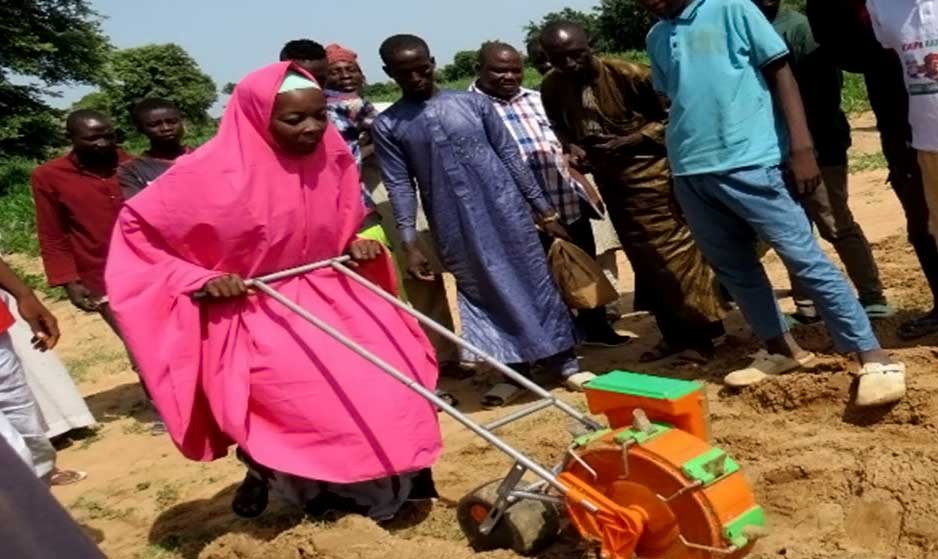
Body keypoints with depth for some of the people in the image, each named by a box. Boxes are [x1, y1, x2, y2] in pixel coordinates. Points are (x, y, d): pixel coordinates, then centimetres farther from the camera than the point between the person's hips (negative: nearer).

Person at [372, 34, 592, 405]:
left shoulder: (472, 102, 3)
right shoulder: (387, 126, 1)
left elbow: (510, 156, 4)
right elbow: (399, 185, -1)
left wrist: (544, 209, 4)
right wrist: (409, 244, -9)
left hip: (505, 207, 1)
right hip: (455, 225, 0)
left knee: (533, 279, 4)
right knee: (482, 290, 6)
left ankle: (563, 360, 14)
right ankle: (514, 369, 18)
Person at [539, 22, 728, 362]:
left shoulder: (627, 74, -18)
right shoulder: (552, 87, -2)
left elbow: (668, 117, -12)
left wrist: (626, 142, -22)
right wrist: (573, 147, -5)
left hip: (648, 171, -6)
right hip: (608, 178, 6)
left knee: (674, 251, -4)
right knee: (643, 259, 13)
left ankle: (702, 331, 9)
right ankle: (675, 333, 25)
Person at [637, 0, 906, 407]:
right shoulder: (656, 37, 14)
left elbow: (780, 73, -5)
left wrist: (801, 147, -13)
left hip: (747, 162, -6)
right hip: (689, 171, 7)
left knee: (805, 258, -8)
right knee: (732, 267, 13)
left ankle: (875, 359, -4)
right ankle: (780, 349, 27)